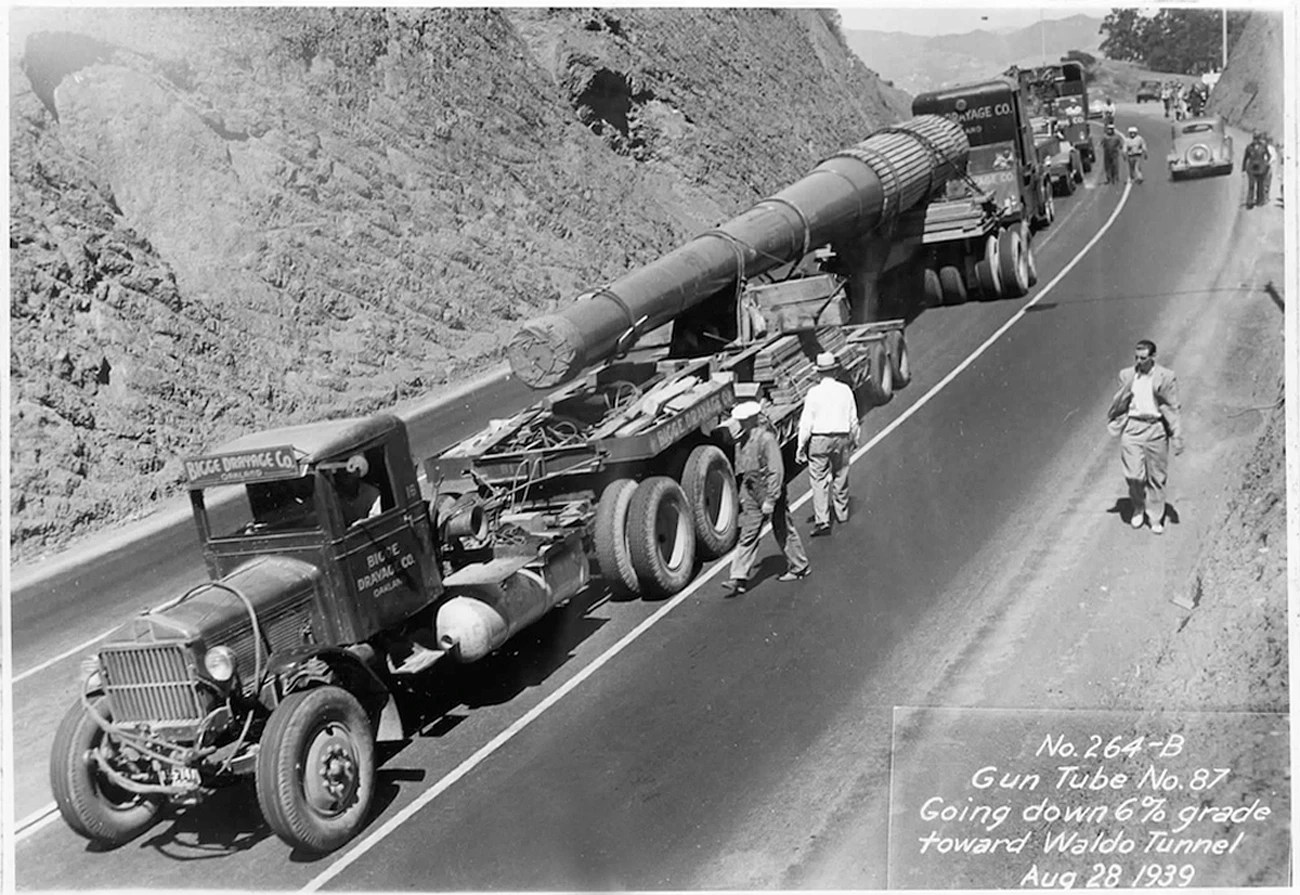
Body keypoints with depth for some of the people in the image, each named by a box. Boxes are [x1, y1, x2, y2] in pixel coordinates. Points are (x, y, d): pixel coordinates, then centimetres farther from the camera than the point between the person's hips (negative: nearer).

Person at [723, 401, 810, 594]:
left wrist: (770, 499, -23)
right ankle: (740, 578, 1)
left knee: (784, 530, 9)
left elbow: (776, 471, -21)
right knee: (748, 535, 3)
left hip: (769, 491, -7)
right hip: (750, 493, 7)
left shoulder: (766, 438, -20)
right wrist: (743, 493, 18)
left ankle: (799, 567, 26)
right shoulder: (744, 439, 5)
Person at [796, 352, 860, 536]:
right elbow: (853, 419, 5)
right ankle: (842, 513, 32)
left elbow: (806, 422, -9)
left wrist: (801, 446, -2)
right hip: (841, 438, 3)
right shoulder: (845, 390, -1)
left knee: (819, 480, -1)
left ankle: (822, 520, -10)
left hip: (819, 440, -3)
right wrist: (854, 440, 20)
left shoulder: (814, 392, -9)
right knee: (840, 477, 17)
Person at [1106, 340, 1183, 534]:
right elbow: (1119, 403, 15)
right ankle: (1138, 508, 21)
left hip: (1156, 428, -1)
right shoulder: (1127, 375, 6)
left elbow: (1174, 409, -1)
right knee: (1133, 475, -5)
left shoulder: (1166, 377, -2)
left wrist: (1178, 438, -4)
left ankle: (1155, 518, 17)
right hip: (1132, 427, 1)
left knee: (1156, 477, 5)